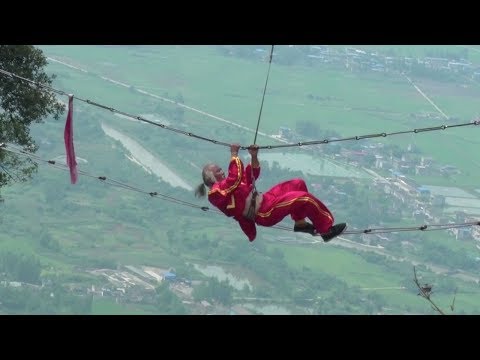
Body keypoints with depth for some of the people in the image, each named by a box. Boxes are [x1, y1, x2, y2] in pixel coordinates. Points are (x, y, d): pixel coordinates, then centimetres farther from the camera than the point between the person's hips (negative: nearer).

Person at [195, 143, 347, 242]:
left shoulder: (224, 185, 18)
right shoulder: (216, 192, -13)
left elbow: (251, 176, 21)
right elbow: (235, 177, -29)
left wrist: (254, 157, 6)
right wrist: (234, 155, -21)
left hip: (264, 200, 11)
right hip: (264, 213, -11)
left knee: (298, 184, 15)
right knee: (305, 198, -18)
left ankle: (300, 223, 18)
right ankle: (327, 230, -9)